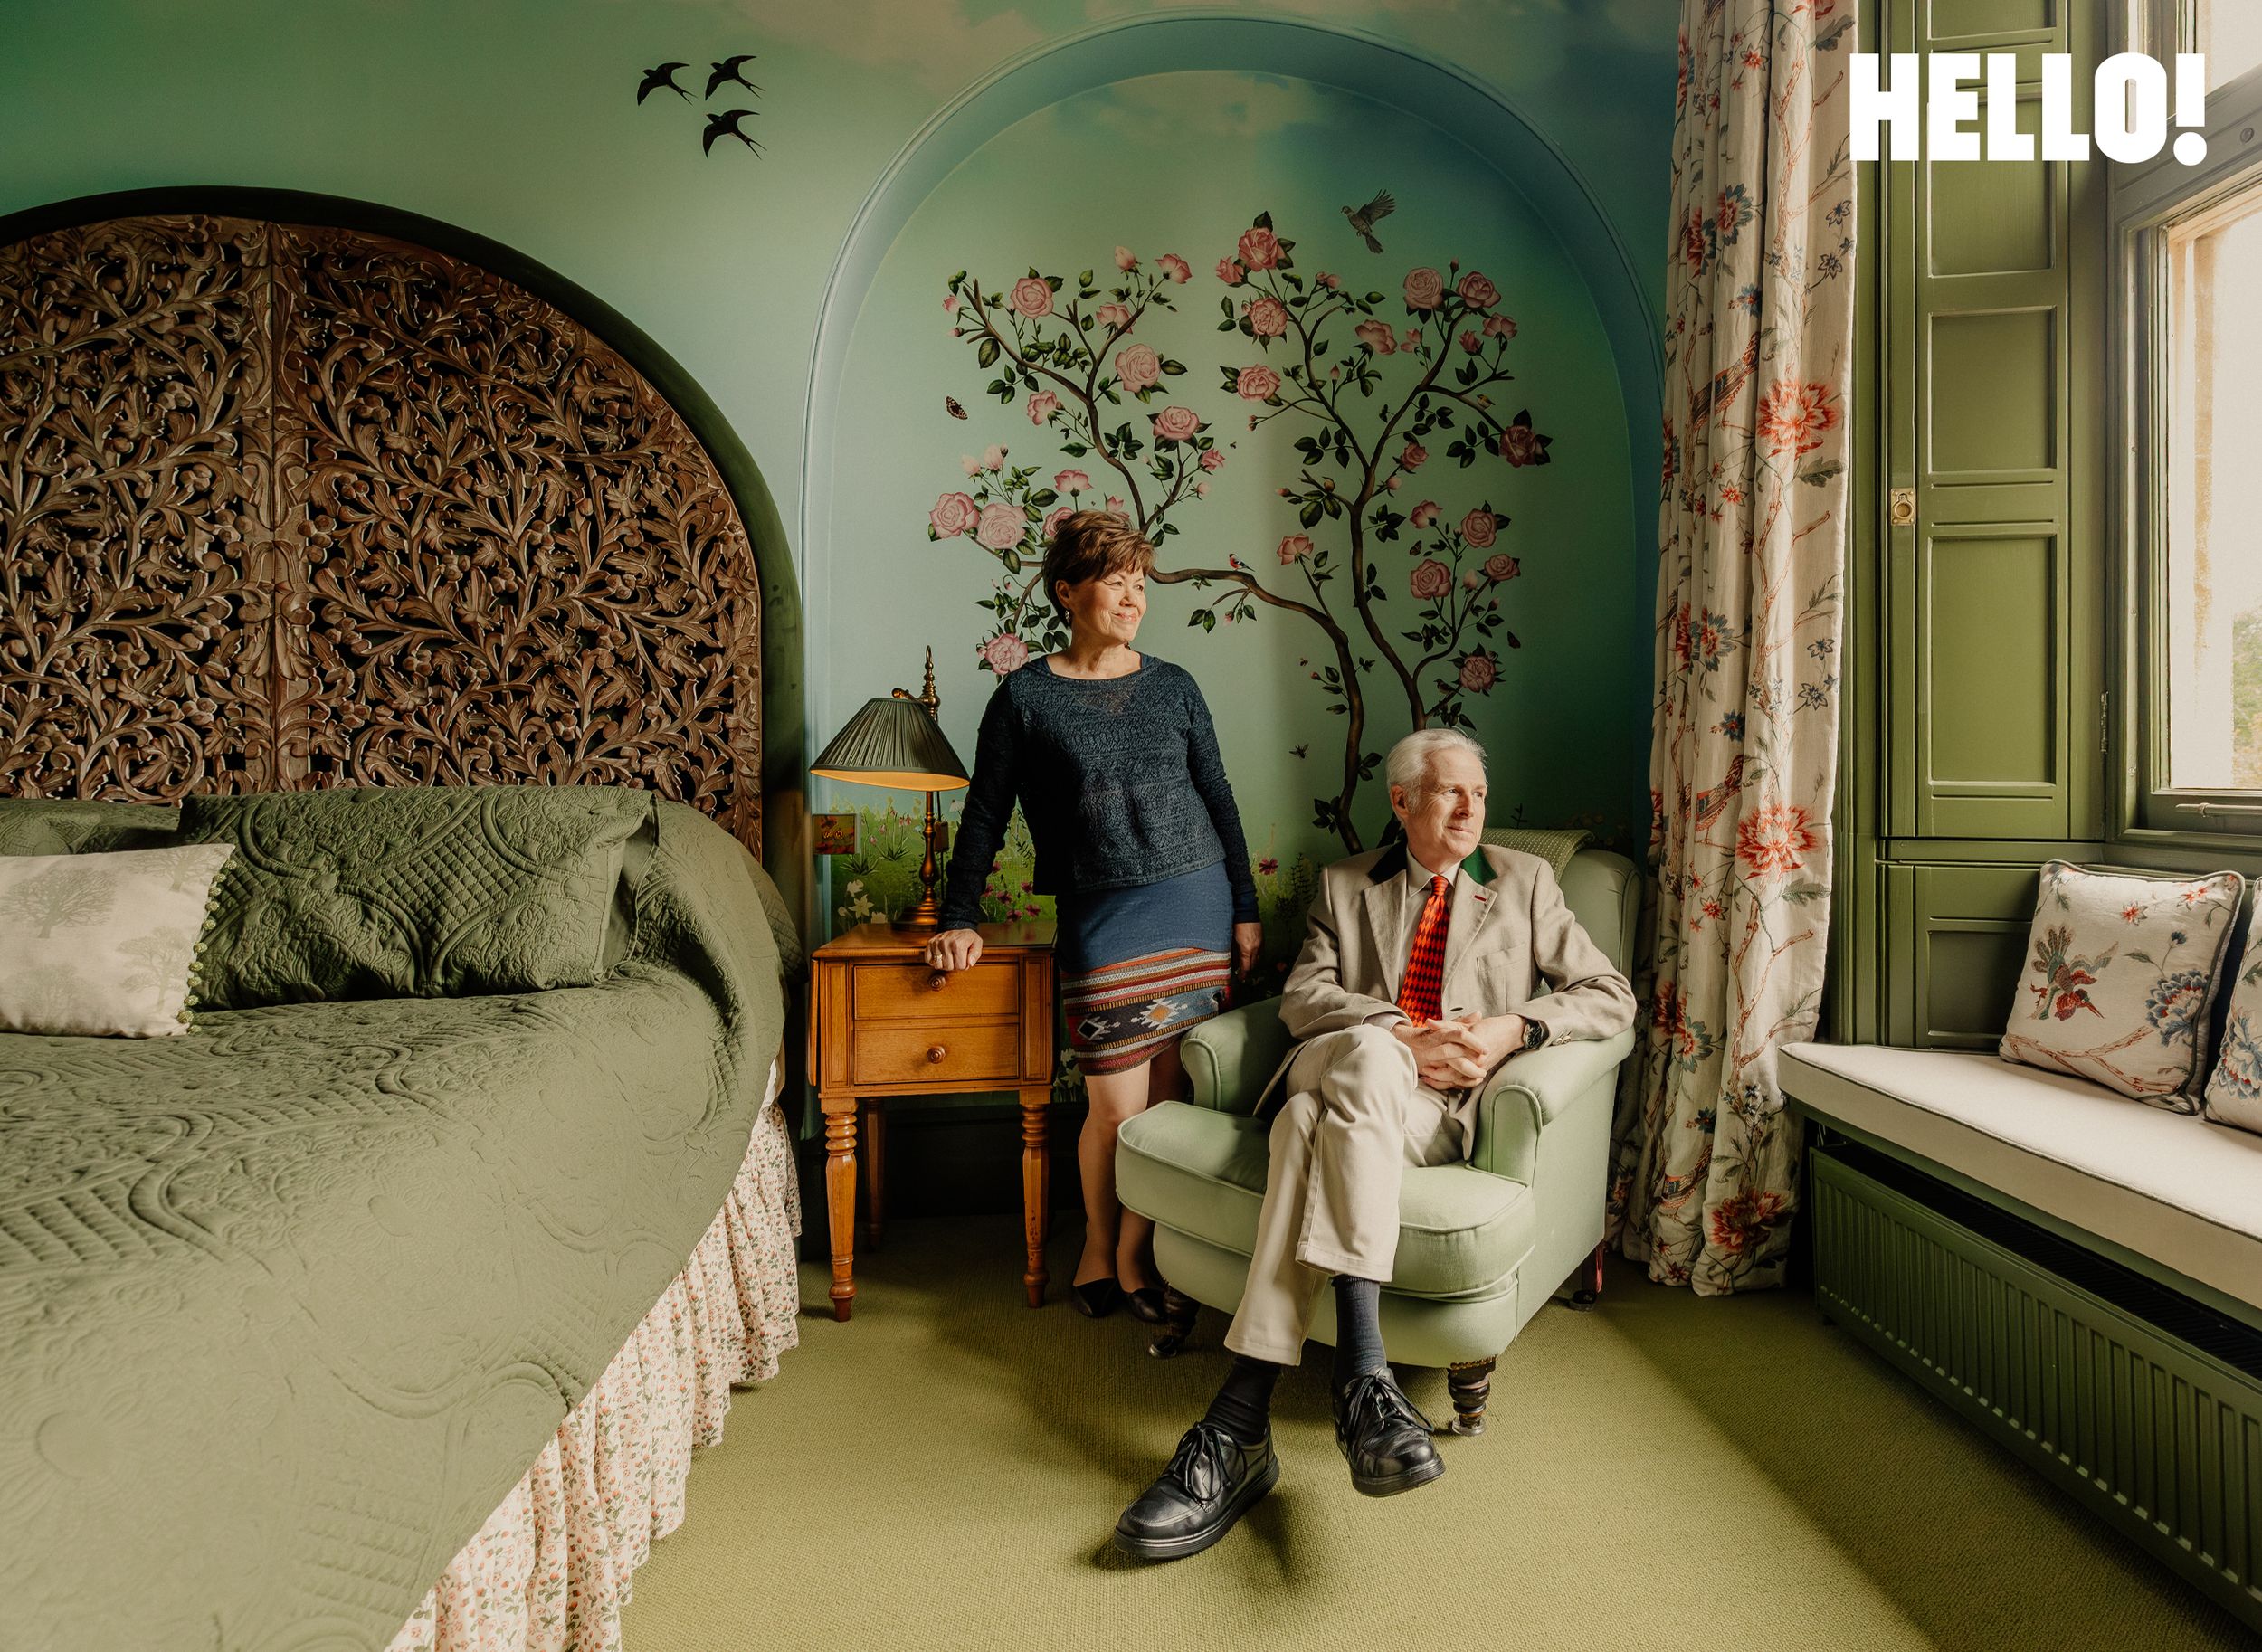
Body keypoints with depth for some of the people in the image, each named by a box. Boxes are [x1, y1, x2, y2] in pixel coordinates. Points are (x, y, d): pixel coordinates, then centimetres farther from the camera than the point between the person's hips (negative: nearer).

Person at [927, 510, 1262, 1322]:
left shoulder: (1172, 686, 9)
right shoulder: (1025, 697, 1)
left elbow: (1217, 798, 12)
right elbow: (985, 815, 5)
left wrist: (1246, 908, 10)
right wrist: (959, 918, 3)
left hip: (1198, 906, 3)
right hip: (1102, 920, -3)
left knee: (1171, 1097, 4)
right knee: (1117, 1108, -3)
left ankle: (1135, 1248, 24)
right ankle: (1098, 1245, 25)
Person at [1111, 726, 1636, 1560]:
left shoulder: (1524, 881, 20)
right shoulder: (1344, 885, 20)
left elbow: (1611, 995, 15)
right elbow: (1302, 998, 6)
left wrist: (1511, 1029, -4)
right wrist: (1403, 1035, -13)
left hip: (1441, 1105, -1)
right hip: (1340, 1073, 1)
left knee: (1317, 1122, -36)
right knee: (1366, 1052, -39)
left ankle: (1238, 1422, -44)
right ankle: (1363, 1370, -45)